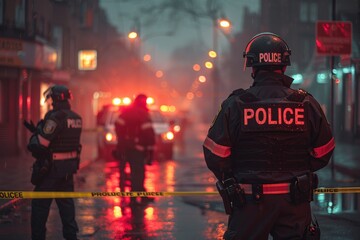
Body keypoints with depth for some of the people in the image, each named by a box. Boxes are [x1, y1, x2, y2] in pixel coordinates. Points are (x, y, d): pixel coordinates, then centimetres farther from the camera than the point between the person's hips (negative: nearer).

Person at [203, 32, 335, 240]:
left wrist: (229, 181, 9)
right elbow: (323, 152, 7)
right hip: (295, 202, 2)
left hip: (250, 201, -1)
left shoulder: (235, 104, -7)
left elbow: (215, 155, -7)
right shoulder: (307, 104, 0)